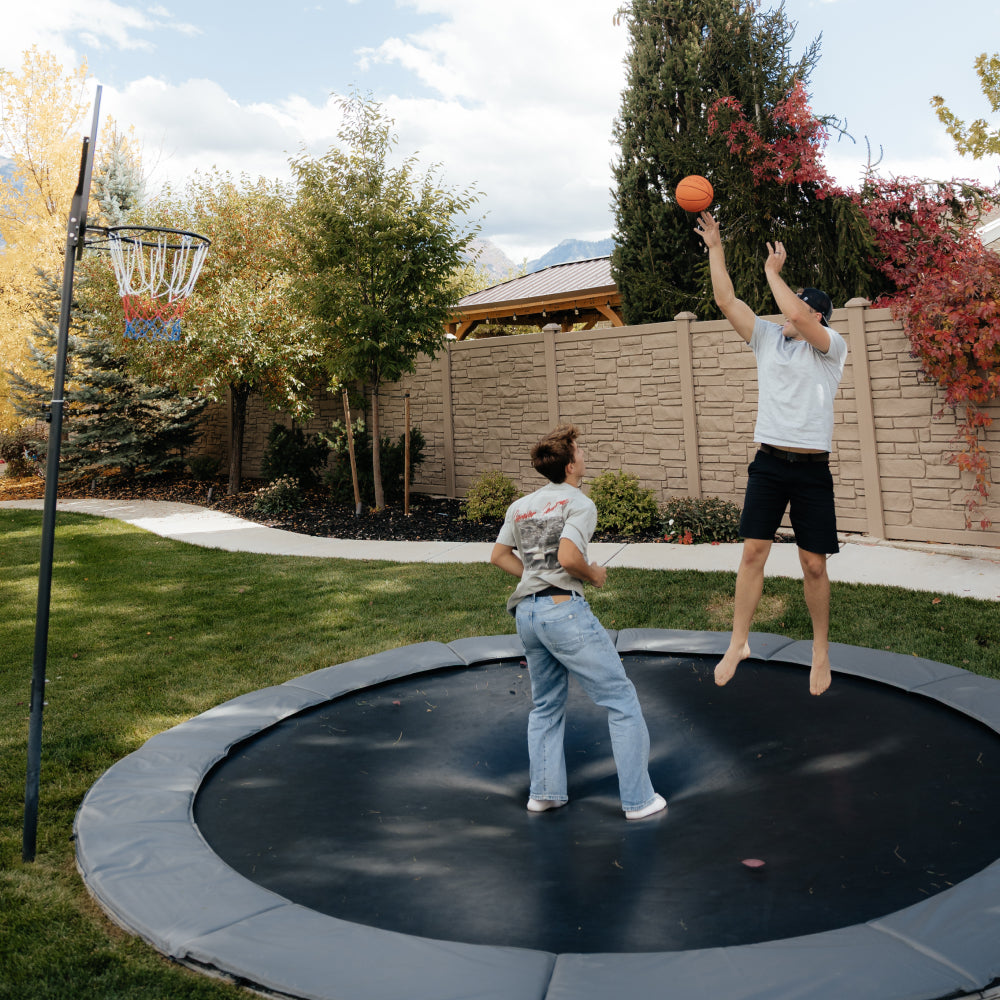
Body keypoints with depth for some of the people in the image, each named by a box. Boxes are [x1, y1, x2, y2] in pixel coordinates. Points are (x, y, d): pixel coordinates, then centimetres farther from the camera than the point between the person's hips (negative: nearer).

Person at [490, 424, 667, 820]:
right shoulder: (579, 503, -5)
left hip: (526, 613, 8)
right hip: (564, 609, -8)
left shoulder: (520, 506, 17)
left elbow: (499, 556, 20)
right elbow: (568, 557, -19)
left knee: (546, 706, 23)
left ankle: (544, 792, 20)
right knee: (622, 700, 3)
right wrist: (594, 574, -1)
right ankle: (639, 800, 6)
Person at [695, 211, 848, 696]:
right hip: (768, 461, 3)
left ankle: (821, 650, 19)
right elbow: (726, 300, 7)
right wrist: (715, 247, 6)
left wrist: (772, 272, -9)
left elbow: (796, 315, -22)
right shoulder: (768, 338, 12)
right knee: (753, 550, -2)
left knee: (814, 563, 2)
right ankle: (738, 643, 7)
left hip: (812, 468, -3)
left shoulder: (832, 346, -3)